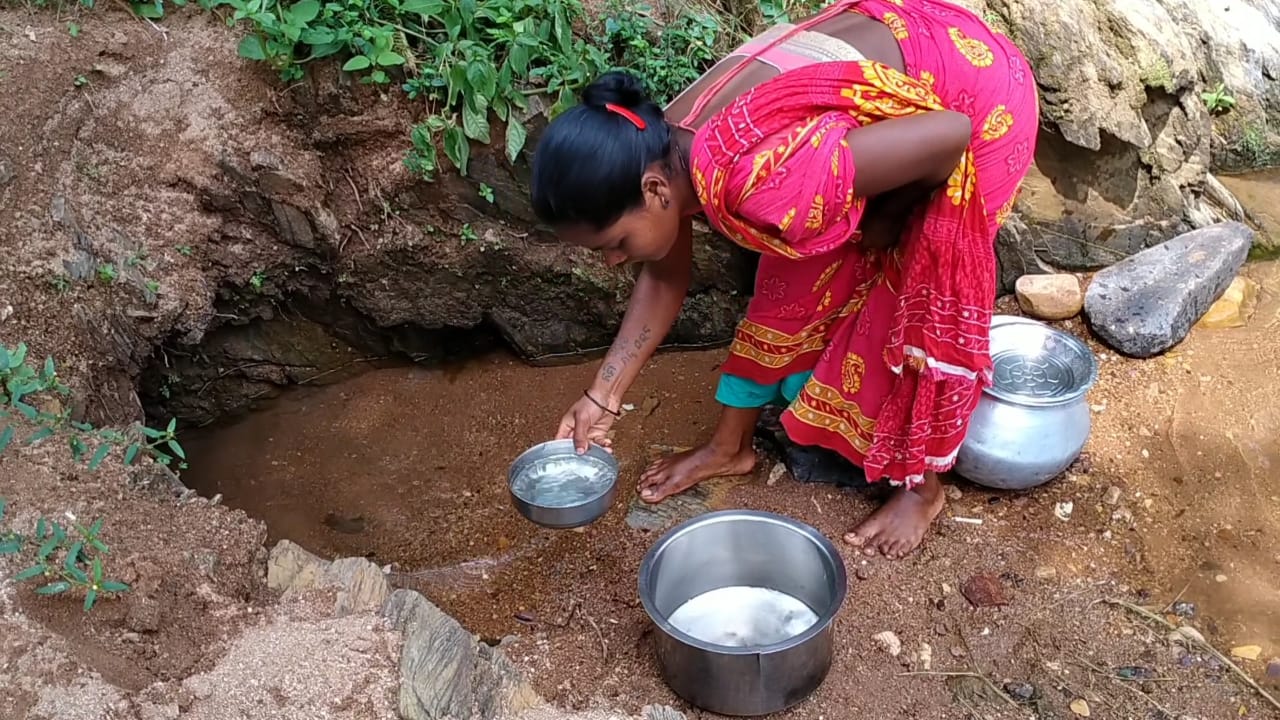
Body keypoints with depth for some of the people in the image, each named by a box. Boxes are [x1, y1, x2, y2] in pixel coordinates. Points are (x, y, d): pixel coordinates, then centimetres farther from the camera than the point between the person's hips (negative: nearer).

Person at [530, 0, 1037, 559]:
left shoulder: (757, 182, -41)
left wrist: (889, 218, -15)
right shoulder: (657, 150, -15)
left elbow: (949, 135, -34)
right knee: (796, 278, 10)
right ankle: (731, 446, 27)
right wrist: (602, 397, 0)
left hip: (971, 86, -7)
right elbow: (665, 278, 2)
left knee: (924, 299, 0)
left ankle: (921, 487, 21)